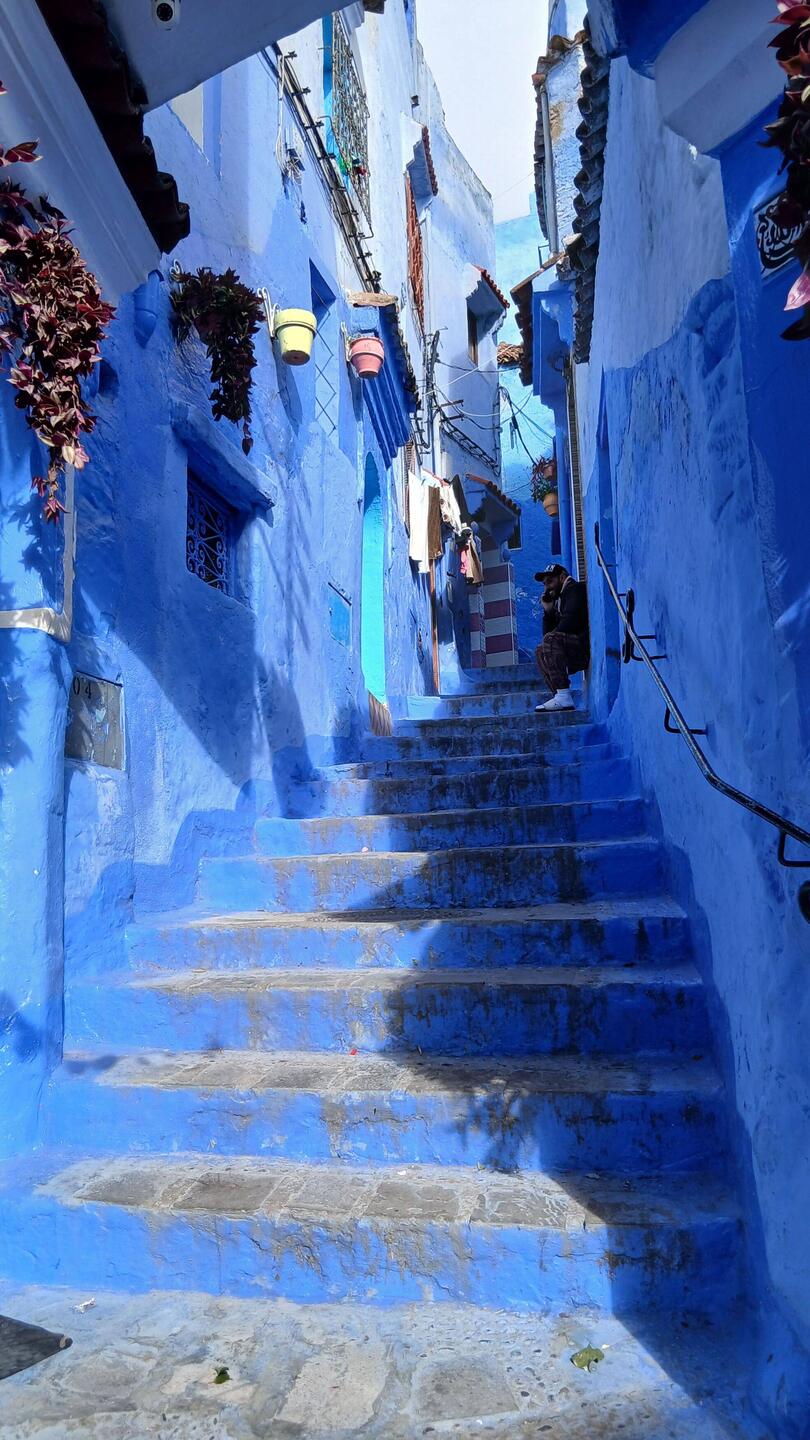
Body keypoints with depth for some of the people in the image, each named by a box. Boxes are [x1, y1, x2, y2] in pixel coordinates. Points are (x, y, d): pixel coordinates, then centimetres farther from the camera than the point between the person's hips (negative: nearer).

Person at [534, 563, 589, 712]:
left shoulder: (576, 588, -1)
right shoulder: (559, 598, 25)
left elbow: (571, 619, -18)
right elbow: (548, 631, 21)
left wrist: (550, 638, -7)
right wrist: (548, 610, 9)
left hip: (586, 643, -10)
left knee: (550, 640, -25)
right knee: (541, 651, 11)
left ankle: (564, 696, -32)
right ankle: (558, 696, -4)